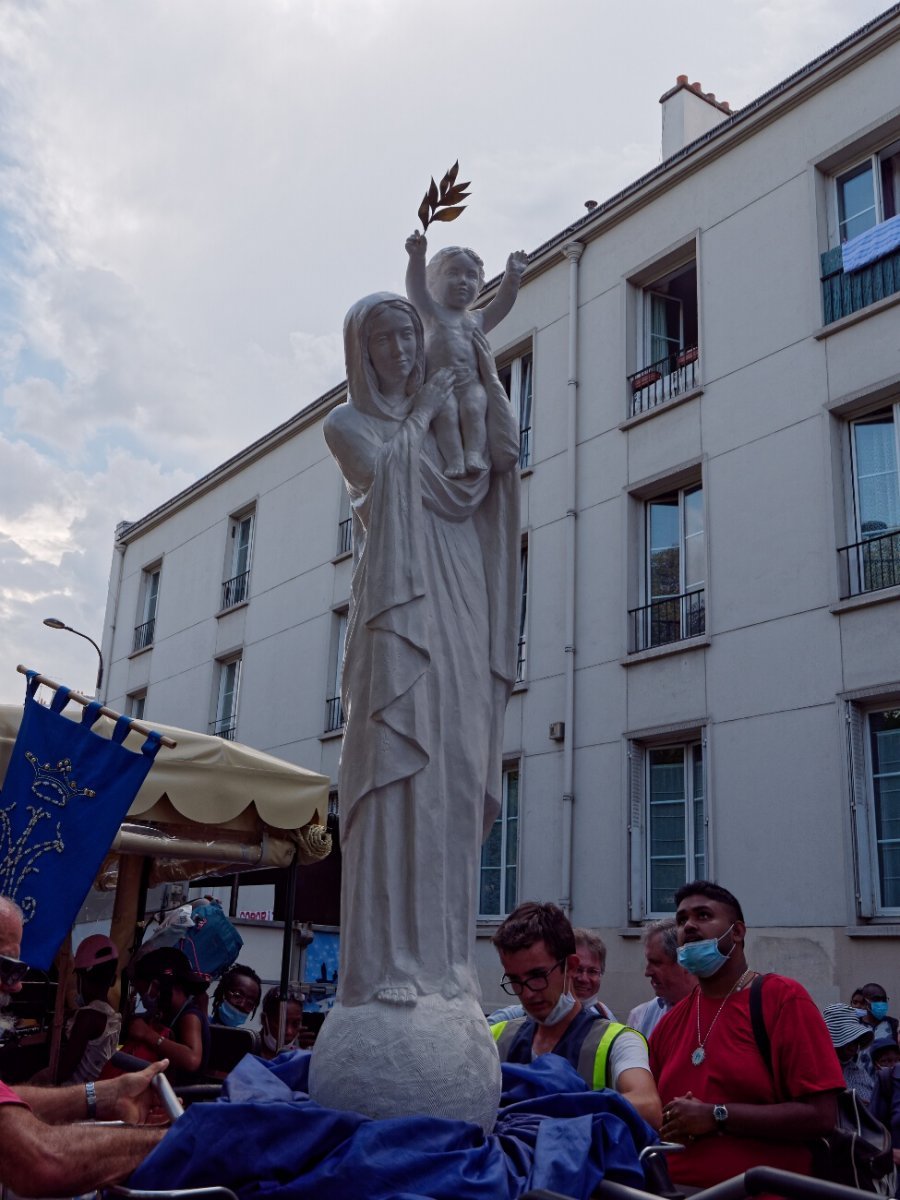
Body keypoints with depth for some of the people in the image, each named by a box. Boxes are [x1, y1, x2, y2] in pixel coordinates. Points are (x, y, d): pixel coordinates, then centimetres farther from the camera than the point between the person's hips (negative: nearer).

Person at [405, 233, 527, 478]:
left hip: (471, 384, 3)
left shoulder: (477, 319, 25)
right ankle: (454, 459, -37)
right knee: (446, 412, -29)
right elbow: (416, 288, -3)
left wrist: (512, 276, 8)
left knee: (473, 408, -27)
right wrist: (417, 257, -18)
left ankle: (475, 453, -34)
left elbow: (502, 302, 21)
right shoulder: (432, 312, 13)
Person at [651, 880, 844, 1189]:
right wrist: (667, 1125, -6)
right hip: (676, 1189, 3)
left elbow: (820, 1115, -13)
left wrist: (716, 1117, -14)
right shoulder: (669, 1022, 8)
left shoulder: (785, 999, -6)